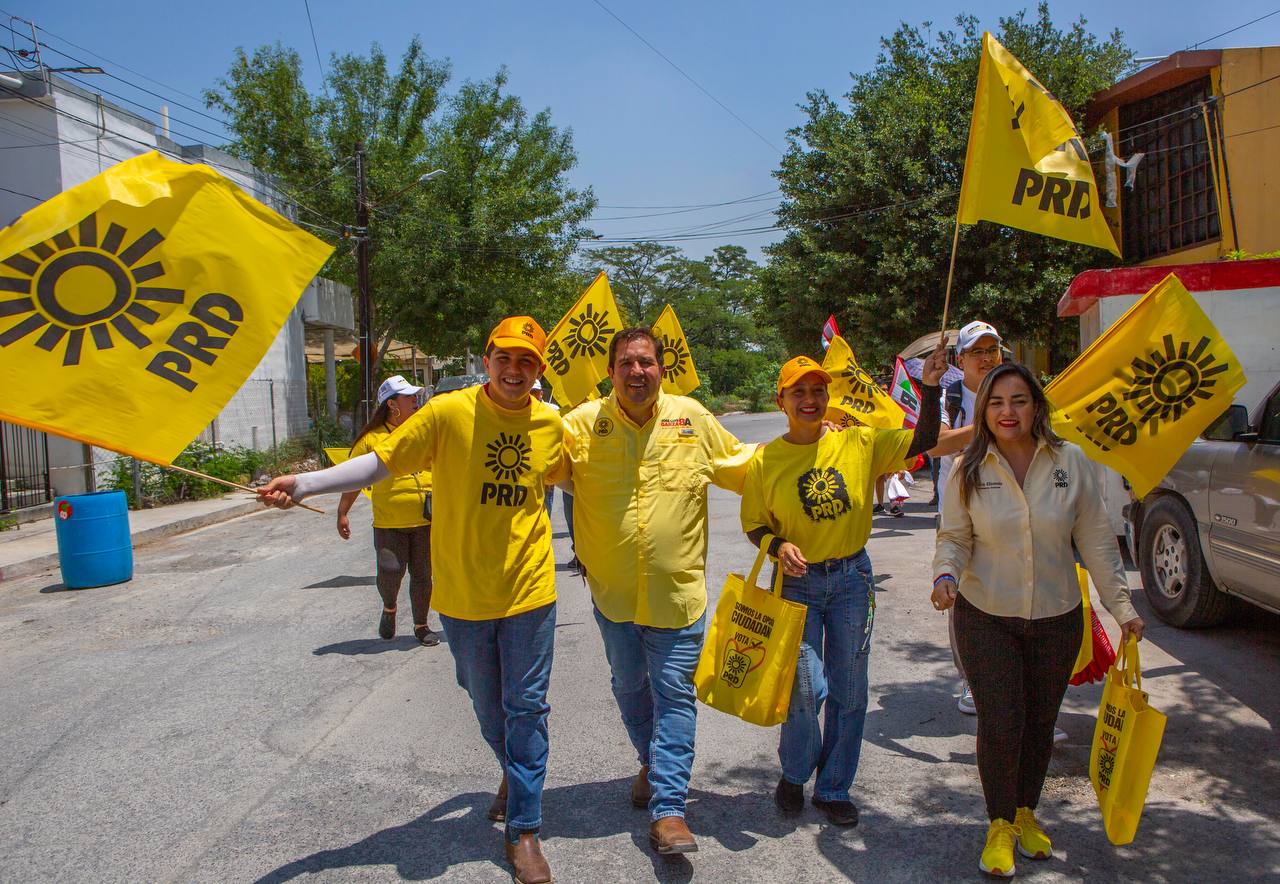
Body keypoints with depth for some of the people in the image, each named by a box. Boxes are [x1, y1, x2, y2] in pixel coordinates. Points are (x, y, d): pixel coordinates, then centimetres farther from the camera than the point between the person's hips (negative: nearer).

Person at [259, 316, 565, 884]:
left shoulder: (550, 424, -1)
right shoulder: (449, 413, -11)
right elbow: (381, 461, -11)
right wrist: (304, 484, -18)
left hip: (528, 591, 1)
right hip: (463, 595, -1)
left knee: (526, 708, 4)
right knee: (487, 707, 17)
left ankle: (523, 829, 18)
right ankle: (514, 776, 46)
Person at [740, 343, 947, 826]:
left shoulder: (859, 443, -3)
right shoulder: (765, 460, -6)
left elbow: (923, 440, -2)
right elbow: (755, 524, 2)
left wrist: (930, 387, -14)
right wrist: (778, 546, -18)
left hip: (852, 577, 2)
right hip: (798, 581, -2)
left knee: (849, 691, 9)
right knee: (807, 687, -8)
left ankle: (833, 789, 29)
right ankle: (793, 776, 23)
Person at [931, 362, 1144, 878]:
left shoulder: (1071, 462, -5)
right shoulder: (968, 470, -7)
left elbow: (1095, 540, 0)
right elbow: (954, 537, -3)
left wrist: (1121, 606, 0)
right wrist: (946, 573, -24)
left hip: (1057, 618, 2)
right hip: (986, 618, -2)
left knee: (1040, 722, 14)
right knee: (1000, 725, -4)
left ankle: (1026, 813, 38)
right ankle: (1000, 824, 19)